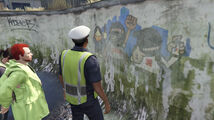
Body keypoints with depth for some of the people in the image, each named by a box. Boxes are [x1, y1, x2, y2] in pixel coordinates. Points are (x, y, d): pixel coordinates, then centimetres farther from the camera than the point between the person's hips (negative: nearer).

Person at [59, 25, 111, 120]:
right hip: (87, 99, -5)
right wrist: (107, 103, -11)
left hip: (73, 97, 6)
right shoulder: (90, 60, -33)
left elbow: (61, 77, 2)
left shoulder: (64, 55, -12)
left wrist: (65, 89, 22)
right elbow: (97, 87, -28)